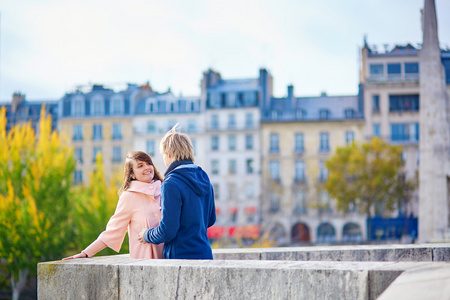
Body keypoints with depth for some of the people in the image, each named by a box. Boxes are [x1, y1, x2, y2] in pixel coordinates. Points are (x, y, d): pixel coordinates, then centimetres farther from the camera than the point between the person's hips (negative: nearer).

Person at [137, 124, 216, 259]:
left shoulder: (171, 184, -15)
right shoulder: (204, 178, 9)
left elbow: (167, 232, -17)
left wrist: (147, 235, 2)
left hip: (181, 256, -7)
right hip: (205, 254, 7)